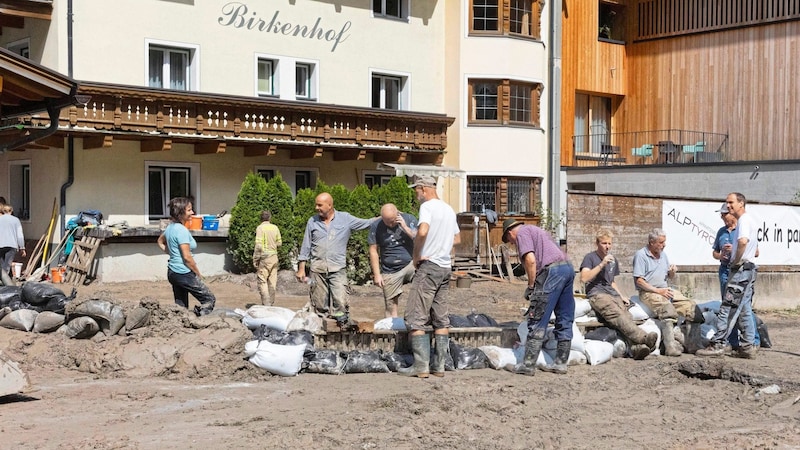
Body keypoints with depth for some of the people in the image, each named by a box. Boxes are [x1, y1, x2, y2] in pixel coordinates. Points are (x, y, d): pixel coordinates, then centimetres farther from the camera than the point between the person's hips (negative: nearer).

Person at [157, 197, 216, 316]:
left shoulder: (170, 227, 8)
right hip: (184, 274, -9)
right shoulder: (181, 230, -19)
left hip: (172, 272, 9)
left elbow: (160, 241, 29)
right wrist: (198, 274, -10)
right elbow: (187, 257, -21)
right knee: (209, 299, -1)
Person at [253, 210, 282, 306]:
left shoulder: (260, 228, -11)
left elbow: (258, 246, -15)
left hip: (264, 257, -5)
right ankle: (271, 303, 14)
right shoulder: (275, 228, 4)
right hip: (274, 257, 5)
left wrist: (255, 259, -9)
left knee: (262, 281, -1)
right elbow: (279, 243, 10)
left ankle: (266, 303, -8)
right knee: (272, 281, 10)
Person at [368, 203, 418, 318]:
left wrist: (405, 228, -18)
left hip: (410, 264, 0)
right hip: (390, 272, 0)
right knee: (391, 305, 1)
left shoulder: (409, 219, -1)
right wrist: (377, 274, -3)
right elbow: (373, 251, 1)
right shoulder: (376, 226, -2)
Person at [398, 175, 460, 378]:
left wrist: (416, 256, -14)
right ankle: (439, 366, 11)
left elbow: (422, 232, -26)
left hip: (429, 265, -8)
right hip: (446, 266, 8)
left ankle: (421, 366, -7)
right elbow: (457, 238, 26)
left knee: (416, 318, -4)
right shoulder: (449, 209, 16)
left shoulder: (427, 206, -10)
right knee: (441, 319, 10)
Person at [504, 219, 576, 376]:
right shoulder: (537, 230, 31)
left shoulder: (522, 233, 4)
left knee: (537, 322, -5)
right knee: (565, 321, 11)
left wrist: (531, 286, -3)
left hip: (552, 270, -9)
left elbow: (530, 260, -11)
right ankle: (561, 362, 17)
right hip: (568, 268, 9)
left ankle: (528, 364, -4)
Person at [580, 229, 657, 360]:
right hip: (596, 294, -6)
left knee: (627, 315, -27)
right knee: (616, 315, -34)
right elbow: (584, 278, -8)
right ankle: (643, 337, -54)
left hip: (612, 294, 6)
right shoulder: (590, 257, 7)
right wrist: (602, 264, -11)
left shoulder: (613, 260, 26)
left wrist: (621, 296, 17)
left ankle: (637, 346, -50)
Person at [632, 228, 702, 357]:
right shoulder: (641, 255, -5)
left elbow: (671, 278, 26)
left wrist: (672, 272, 1)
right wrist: (658, 291, -17)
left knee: (690, 305, -12)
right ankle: (670, 346, -40)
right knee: (667, 308, -35)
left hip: (665, 290, 8)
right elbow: (639, 280, -12)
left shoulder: (663, 254, 19)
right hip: (648, 292, -8)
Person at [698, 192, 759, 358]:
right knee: (744, 310, 11)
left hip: (740, 269, -11)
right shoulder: (750, 221, 21)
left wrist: (737, 260, -20)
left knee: (728, 308, -11)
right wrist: (733, 249, 18)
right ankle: (748, 346, 12)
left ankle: (717, 344, -12)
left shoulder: (744, 220, -11)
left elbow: (743, 241, -31)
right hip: (748, 269, 11)